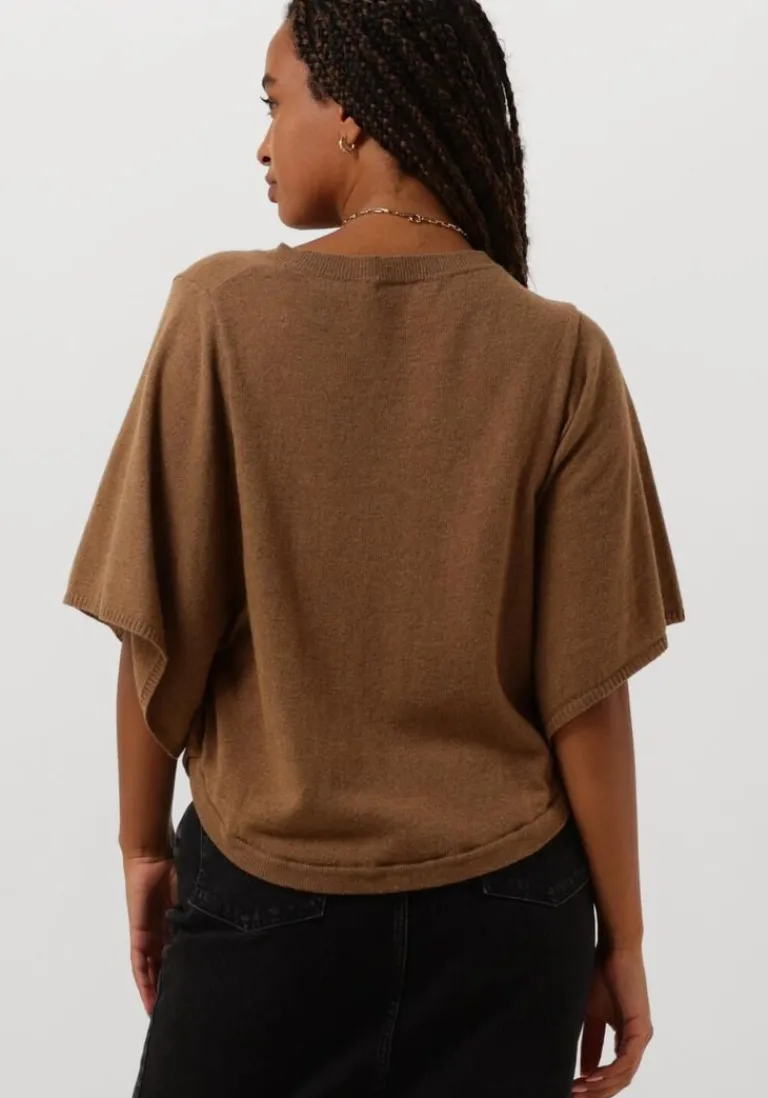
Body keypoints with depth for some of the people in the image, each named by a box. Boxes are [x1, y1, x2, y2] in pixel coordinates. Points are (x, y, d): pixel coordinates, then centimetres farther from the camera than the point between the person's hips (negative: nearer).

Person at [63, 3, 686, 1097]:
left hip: (266, 889, 0)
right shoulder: (560, 354, -12)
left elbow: (162, 634, -10)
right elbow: (586, 689, -11)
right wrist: (622, 933, 2)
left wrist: (143, 843, 6)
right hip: (503, 904, 1)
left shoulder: (222, 313, -13)